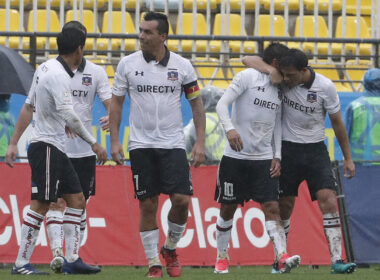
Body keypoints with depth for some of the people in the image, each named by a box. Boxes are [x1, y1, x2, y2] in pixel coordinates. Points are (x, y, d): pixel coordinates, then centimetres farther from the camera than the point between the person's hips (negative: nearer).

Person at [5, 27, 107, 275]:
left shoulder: (46, 69, 13)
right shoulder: (58, 75, -17)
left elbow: (28, 107, 15)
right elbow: (68, 115, -25)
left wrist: (14, 143, 17)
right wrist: (94, 143, -23)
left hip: (57, 149, 10)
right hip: (46, 146, -10)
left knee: (77, 200, 9)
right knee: (41, 205, -8)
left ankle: (72, 259, 9)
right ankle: (21, 264, -6)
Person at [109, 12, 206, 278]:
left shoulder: (182, 66, -1)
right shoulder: (127, 64, 0)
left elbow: (196, 103, 6)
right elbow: (116, 102, 7)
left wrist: (200, 141, 0)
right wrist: (114, 141, 1)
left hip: (173, 144, 0)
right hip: (141, 145, 0)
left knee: (181, 199, -10)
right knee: (148, 205, 0)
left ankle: (170, 248, 15)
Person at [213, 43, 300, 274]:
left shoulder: (280, 88, 11)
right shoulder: (247, 77, -6)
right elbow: (223, 103, -13)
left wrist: (277, 156, 8)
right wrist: (230, 128, -31)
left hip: (264, 158, 4)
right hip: (235, 157, -4)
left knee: (272, 207, -10)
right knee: (228, 209, 5)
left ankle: (283, 256, -21)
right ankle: (222, 257, 22)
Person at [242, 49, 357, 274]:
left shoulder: (325, 86, -10)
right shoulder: (283, 79, -8)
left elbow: (337, 122, 1)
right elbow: (248, 60, -6)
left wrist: (348, 158, 5)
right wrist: (271, 70, -25)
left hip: (315, 150, -1)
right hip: (287, 149, 1)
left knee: (329, 202, -14)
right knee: (285, 205, 2)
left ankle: (337, 260, -17)